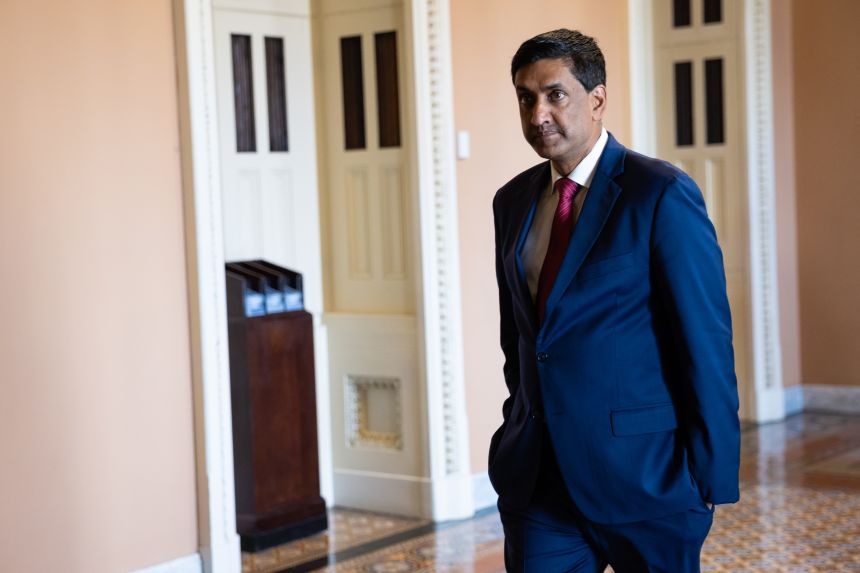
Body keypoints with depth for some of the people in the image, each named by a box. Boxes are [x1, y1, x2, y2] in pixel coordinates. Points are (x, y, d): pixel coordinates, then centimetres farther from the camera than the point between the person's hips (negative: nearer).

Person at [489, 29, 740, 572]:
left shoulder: (663, 195, -10)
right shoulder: (513, 201, 9)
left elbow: (706, 342, -11)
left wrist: (711, 475, -12)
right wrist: (519, 433, 16)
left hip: (642, 472, -5)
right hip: (538, 480, 5)